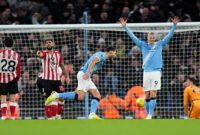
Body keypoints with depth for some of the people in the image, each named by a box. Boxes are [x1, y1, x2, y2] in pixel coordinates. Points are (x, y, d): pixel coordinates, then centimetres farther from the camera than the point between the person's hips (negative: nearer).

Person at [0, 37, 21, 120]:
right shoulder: (16, 55, 4)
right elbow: (18, 70, 8)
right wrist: (17, 79, 20)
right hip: (12, 78, 2)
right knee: (12, 98, 6)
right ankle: (12, 115, 4)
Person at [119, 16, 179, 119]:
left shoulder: (159, 45, 8)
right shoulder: (143, 45, 11)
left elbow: (169, 36, 4)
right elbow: (132, 36, 9)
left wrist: (174, 26, -6)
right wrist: (125, 27, 3)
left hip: (156, 72, -2)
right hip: (146, 72, 2)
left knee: (153, 95, -10)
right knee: (147, 96, 3)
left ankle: (150, 115, -13)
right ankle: (148, 115, 9)